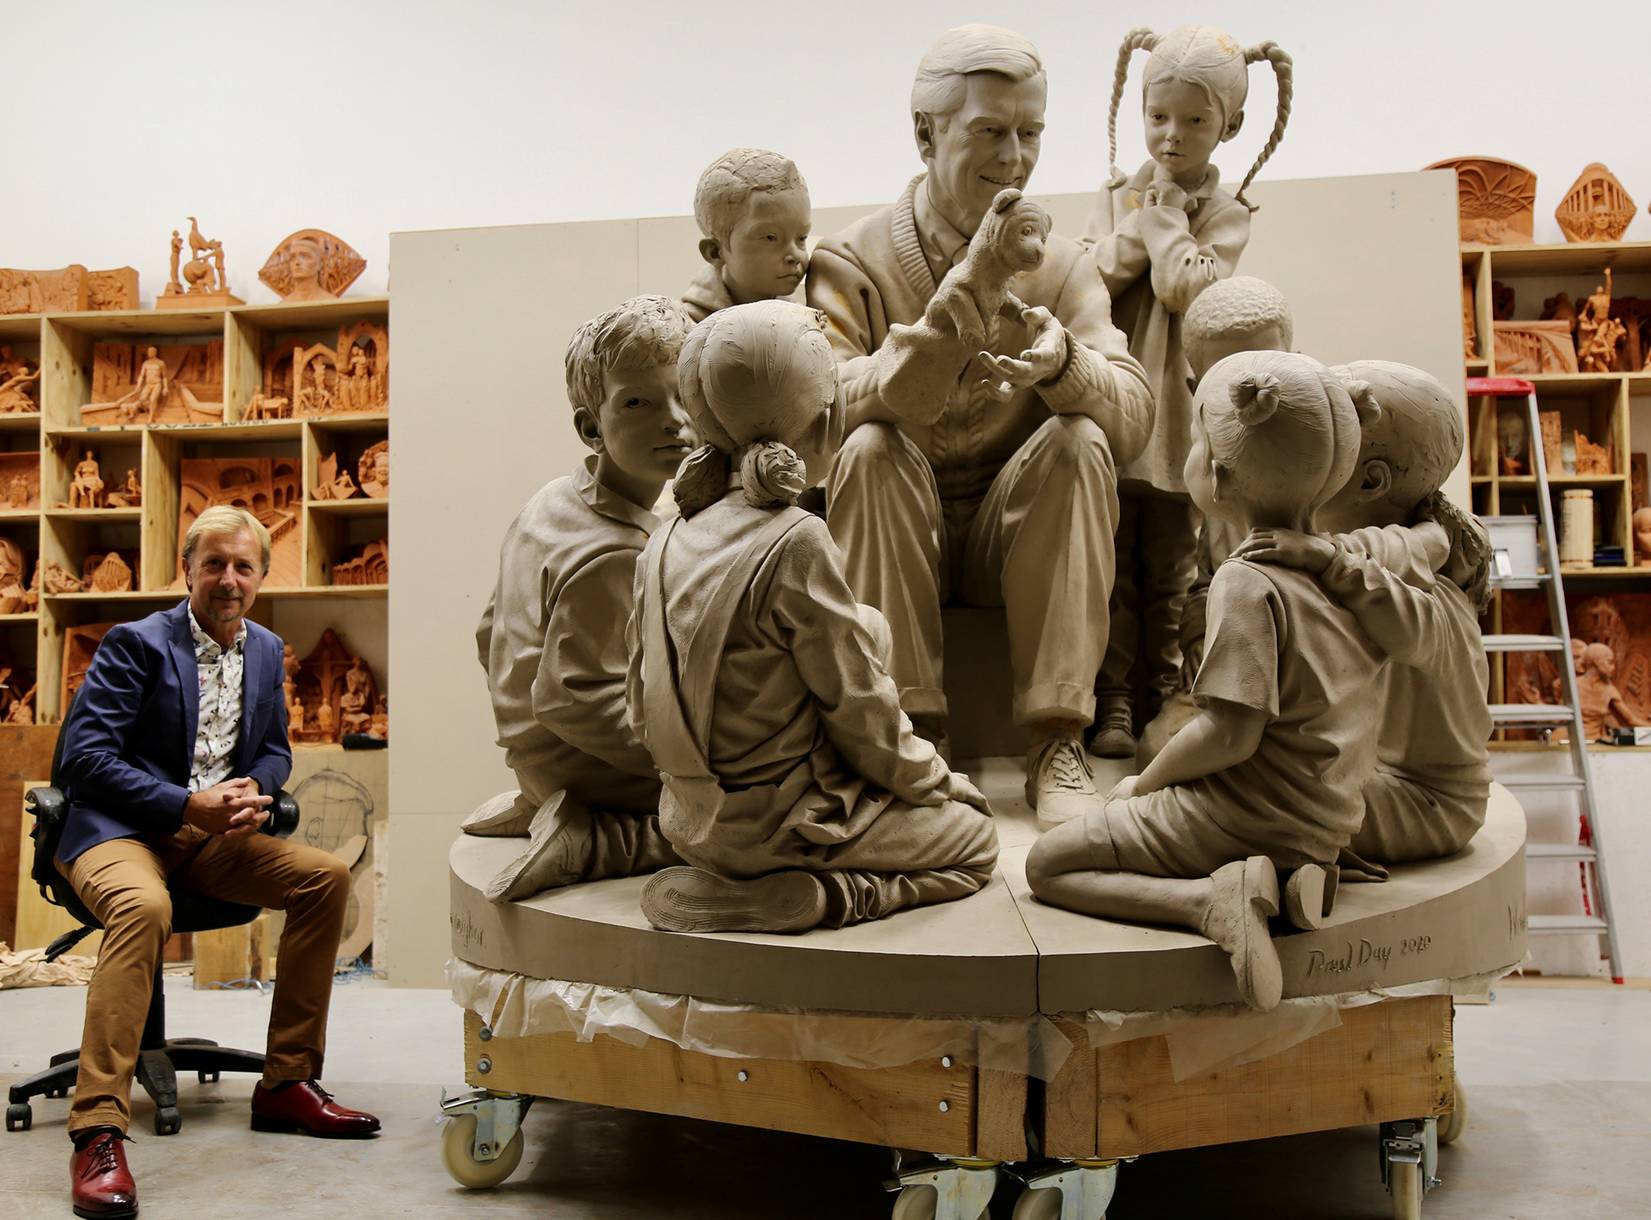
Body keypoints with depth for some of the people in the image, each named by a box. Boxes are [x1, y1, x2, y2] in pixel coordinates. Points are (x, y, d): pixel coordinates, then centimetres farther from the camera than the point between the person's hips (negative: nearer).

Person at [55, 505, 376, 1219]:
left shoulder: (266, 651, 11)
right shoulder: (136, 643, -8)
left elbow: (275, 749, 20)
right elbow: (85, 757, -15)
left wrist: (253, 788, -5)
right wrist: (188, 803, -22)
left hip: (213, 838, 6)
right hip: (120, 831, -6)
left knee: (326, 876, -12)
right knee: (144, 906, -38)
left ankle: (287, 1084, -3)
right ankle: (98, 1131, -34)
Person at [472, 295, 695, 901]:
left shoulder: (550, 500, 4)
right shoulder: (616, 555, -27)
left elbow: (490, 633, 12)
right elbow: (572, 694, -29)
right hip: (584, 771, -9)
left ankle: (537, 811, 17)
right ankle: (598, 841, -11)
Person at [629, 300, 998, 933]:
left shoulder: (666, 542, 0)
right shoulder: (795, 543, -22)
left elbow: (643, 700, 6)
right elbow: (858, 706, -15)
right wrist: (935, 779, 3)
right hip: (776, 822, -8)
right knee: (974, 837, 11)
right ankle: (819, 897, -9)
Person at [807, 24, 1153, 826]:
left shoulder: (1062, 266, 4)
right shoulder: (851, 264, -3)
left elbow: (1133, 417, -11)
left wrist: (1064, 362, -33)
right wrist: (918, 348, -39)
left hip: (1014, 535, 2)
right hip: (893, 539, -1)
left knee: (1078, 439, -25)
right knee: (870, 448, -29)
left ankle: (1056, 742, -24)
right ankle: (911, 732, -24)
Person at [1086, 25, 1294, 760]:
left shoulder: (1226, 213, 1)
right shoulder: (1117, 196, 10)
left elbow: (1185, 289, -15)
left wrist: (1163, 215, -6)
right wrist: (1141, 219, -8)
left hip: (1176, 418, -2)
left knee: (1169, 576, 7)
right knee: (1109, 569, 3)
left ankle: (1164, 704, 18)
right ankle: (1114, 705, 10)